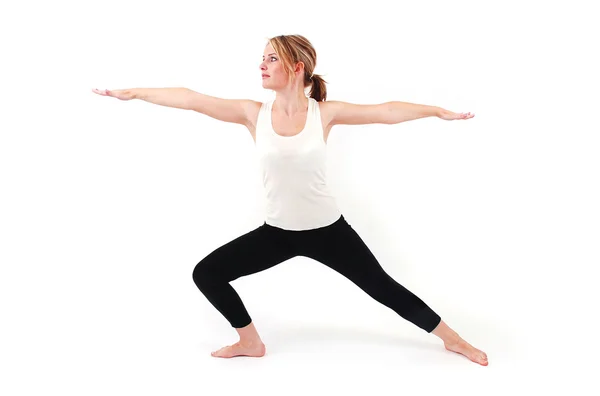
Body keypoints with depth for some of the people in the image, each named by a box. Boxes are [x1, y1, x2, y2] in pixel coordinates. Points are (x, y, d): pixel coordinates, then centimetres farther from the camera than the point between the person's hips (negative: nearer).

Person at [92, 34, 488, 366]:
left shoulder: (325, 112, -10)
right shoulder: (254, 113, -6)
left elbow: (386, 111, -7)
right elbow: (192, 99, -6)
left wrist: (438, 110, -5)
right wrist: (134, 93, -3)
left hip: (328, 229, -2)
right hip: (277, 232, 3)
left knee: (382, 287, 5)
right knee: (206, 273, -1)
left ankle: (451, 338, 28)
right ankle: (251, 342, 20)